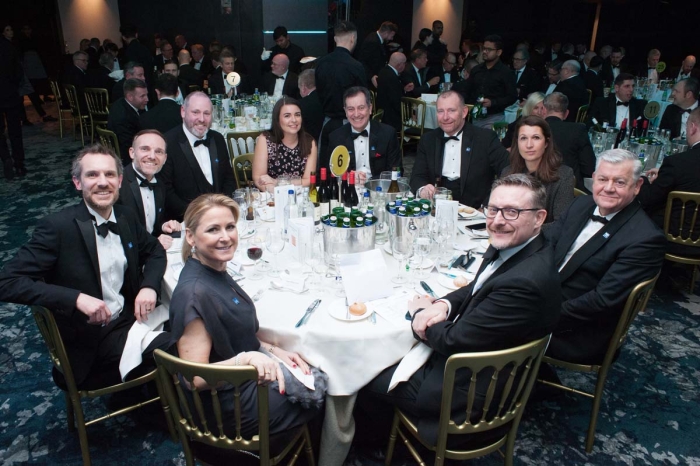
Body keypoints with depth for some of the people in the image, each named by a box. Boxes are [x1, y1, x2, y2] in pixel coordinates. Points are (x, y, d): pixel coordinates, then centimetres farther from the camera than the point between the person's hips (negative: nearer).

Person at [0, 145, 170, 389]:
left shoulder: (126, 216, 2)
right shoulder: (57, 226, -16)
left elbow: (155, 250, 17)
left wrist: (149, 286, -5)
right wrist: (77, 298, -31)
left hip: (129, 321, 6)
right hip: (87, 342, -6)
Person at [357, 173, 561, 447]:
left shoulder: (524, 281, -35)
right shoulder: (510, 248, -6)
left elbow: (453, 341, -27)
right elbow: (476, 289, 11)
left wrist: (422, 311, -7)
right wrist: (442, 305, -10)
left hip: (471, 392, -9)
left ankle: (383, 433, 38)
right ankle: (381, 424, 42)